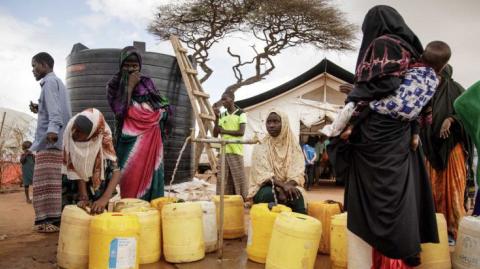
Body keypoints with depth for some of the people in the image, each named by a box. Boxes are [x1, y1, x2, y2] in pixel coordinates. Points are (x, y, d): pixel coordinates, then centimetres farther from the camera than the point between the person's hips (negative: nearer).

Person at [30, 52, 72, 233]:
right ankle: (55, 216, 7)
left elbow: (55, 109, -19)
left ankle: (48, 218, -15)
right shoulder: (58, 83, 26)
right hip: (58, 140, 10)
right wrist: (39, 110, 23)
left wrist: (52, 128, -33)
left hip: (49, 139, -10)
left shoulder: (50, 81, -2)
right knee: (54, 179, 6)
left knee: (46, 179, -12)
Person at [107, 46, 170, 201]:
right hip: (129, 140, -2)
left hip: (151, 139, 3)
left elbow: (165, 110, 13)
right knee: (131, 179, -6)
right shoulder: (114, 85, 4)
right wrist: (129, 86, -10)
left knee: (150, 176, -1)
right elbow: (119, 111, -12)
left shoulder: (147, 83, 11)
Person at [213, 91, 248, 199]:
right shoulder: (222, 116, 14)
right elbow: (215, 135, 10)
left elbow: (241, 132, -11)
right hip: (223, 151, 5)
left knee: (238, 178, -3)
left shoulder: (241, 114, 1)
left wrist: (224, 131, -8)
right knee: (223, 179, 5)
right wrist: (217, 118, 1)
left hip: (235, 151, -4)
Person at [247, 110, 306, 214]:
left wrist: (288, 185, -27)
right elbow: (263, 174, -13)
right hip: (266, 187, 0)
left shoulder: (293, 145, 3)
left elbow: (298, 173, -6)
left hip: (289, 186, 1)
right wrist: (283, 185, -28)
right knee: (268, 194, -34)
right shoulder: (260, 147, -1)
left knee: (297, 196, -32)